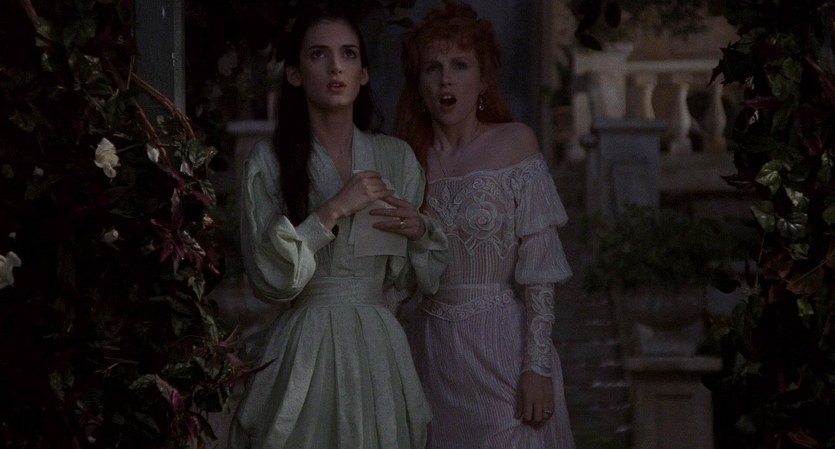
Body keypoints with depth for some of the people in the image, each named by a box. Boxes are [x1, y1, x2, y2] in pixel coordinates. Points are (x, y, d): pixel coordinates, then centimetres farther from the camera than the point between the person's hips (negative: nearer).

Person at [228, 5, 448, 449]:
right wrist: (333, 211, -17)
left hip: (379, 346, 3)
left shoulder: (397, 158, 6)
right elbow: (267, 277, -12)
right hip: (305, 350, -3)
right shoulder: (269, 162, -4)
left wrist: (419, 231, -7)